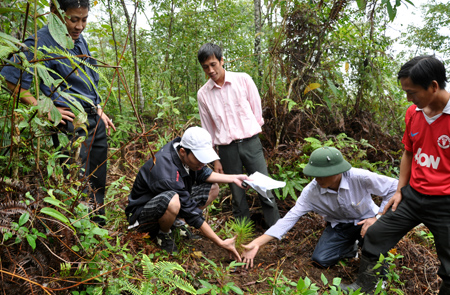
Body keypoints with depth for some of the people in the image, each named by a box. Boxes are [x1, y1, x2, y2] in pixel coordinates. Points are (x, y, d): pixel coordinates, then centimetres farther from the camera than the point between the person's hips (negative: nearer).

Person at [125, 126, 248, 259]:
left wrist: (233, 178, -7)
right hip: (141, 213, -8)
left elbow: (202, 174, 4)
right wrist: (221, 243, -26)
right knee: (172, 202, -42)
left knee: (212, 189, -2)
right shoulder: (166, 174, -36)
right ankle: (164, 234, -9)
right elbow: (192, 214, -31)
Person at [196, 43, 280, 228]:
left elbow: (257, 110, 7)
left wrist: (253, 132, 11)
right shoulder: (203, 94, 4)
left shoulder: (243, 80, -1)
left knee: (265, 190, -2)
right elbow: (208, 129, 8)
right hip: (226, 148, 1)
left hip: (250, 143, -1)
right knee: (237, 195, 7)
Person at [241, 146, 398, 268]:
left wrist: (378, 217, -27)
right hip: (339, 225, 3)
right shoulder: (312, 191, -22)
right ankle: (351, 247, 16)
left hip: (365, 220, -2)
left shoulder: (359, 178, -31)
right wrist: (257, 243, -29)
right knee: (320, 259, -15)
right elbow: (290, 217, -22)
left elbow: (394, 187, -18)